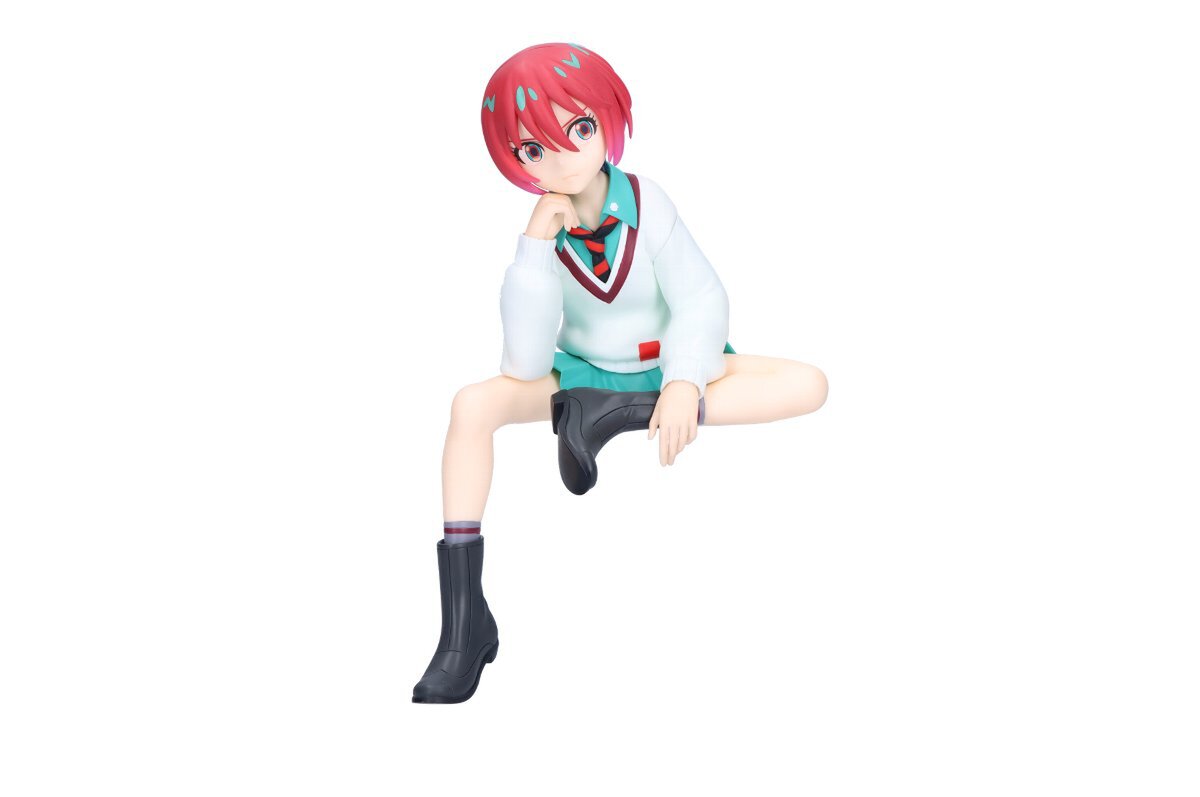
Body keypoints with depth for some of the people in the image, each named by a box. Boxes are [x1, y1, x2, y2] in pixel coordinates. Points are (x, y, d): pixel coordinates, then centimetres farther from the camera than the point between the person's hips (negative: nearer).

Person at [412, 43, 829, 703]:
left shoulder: (646, 202, -16)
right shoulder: (540, 233, -13)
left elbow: (699, 301, -19)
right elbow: (526, 366, -22)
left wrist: (685, 384, -37)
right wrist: (536, 248, -28)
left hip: (669, 367, 0)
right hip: (580, 373, 1)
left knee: (808, 385, -25)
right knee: (472, 405, -27)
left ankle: (611, 413, -27)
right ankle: (464, 623, -26)